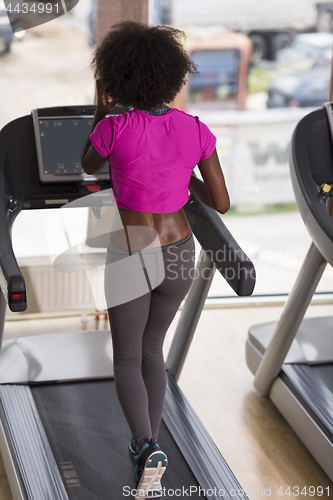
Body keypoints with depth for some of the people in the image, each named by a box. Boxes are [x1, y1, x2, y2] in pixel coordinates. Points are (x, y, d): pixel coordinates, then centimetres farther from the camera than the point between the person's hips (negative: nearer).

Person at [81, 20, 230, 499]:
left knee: (126, 359, 13)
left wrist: (101, 110, 15)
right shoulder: (197, 130, -9)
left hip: (130, 257, -3)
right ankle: (148, 448, 32)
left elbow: (88, 165, 6)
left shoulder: (115, 127, -17)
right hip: (179, 255, 4)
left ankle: (147, 449, -11)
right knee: (152, 348, 26)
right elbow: (221, 203, -4)